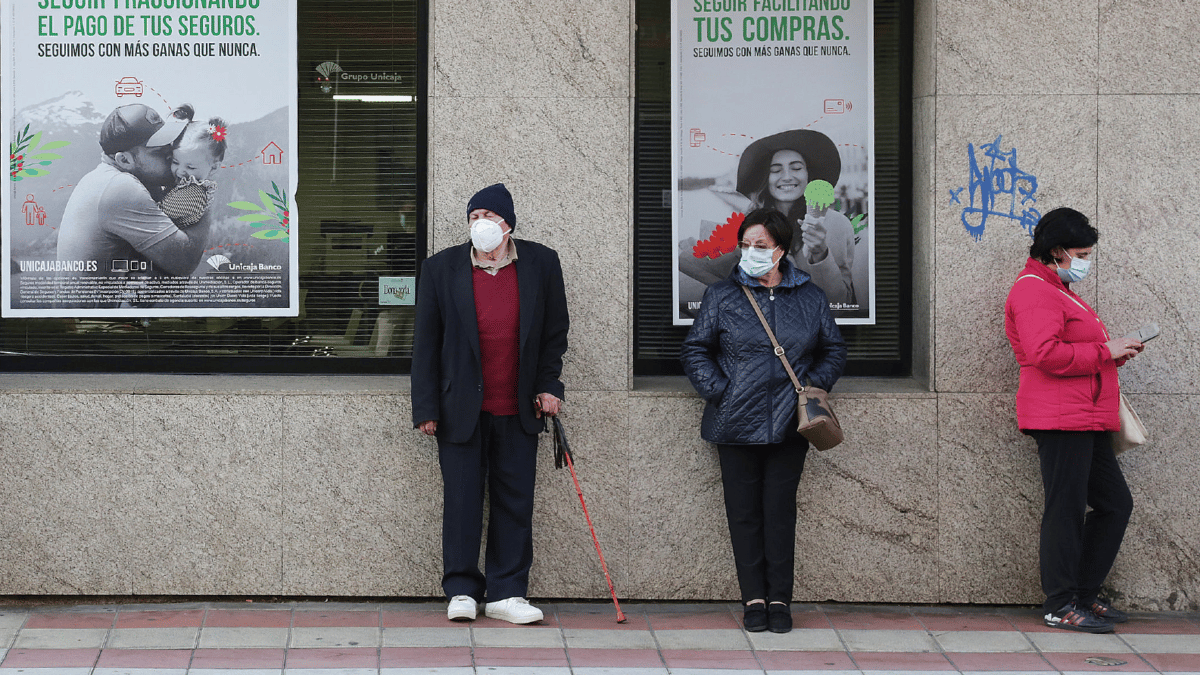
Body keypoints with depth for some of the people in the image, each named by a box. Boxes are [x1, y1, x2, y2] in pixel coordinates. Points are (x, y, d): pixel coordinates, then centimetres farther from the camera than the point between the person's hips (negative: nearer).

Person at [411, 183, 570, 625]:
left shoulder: (541, 264, 3)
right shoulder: (441, 269, 0)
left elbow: (555, 331, 12)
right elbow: (426, 343, 2)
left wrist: (548, 385, 3)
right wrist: (427, 408, -2)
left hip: (518, 409, 1)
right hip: (461, 409, -1)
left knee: (515, 504, 4)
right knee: (462, 502, 1)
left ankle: (506, 594, 11)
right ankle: (462, 591, 12)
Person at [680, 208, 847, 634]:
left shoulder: (810, 298, 7)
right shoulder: (722, 296, 3)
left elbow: (834, 349, 17)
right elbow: (694, 351, 6)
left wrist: (814, 386, 1)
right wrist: (719, 392, -5)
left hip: (789, 424, 1)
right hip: (737, 424, 0)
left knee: (780, 511, 2)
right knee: (744, 511, 3)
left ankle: (779, 599, 10)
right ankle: (754, 598, 12)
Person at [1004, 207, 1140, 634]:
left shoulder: (1059, 290, 25)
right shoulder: (1034, 291, -10)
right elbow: (1045, 354, -23)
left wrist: (1116, 351, 15)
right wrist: (1105, 352, -16)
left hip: (1087, 420, 11)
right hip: (1061, 419, -11)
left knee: (1115, 503, 11)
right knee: (1066, 509, -8)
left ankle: (1084, 595, 17)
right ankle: (1060, 607, -2)